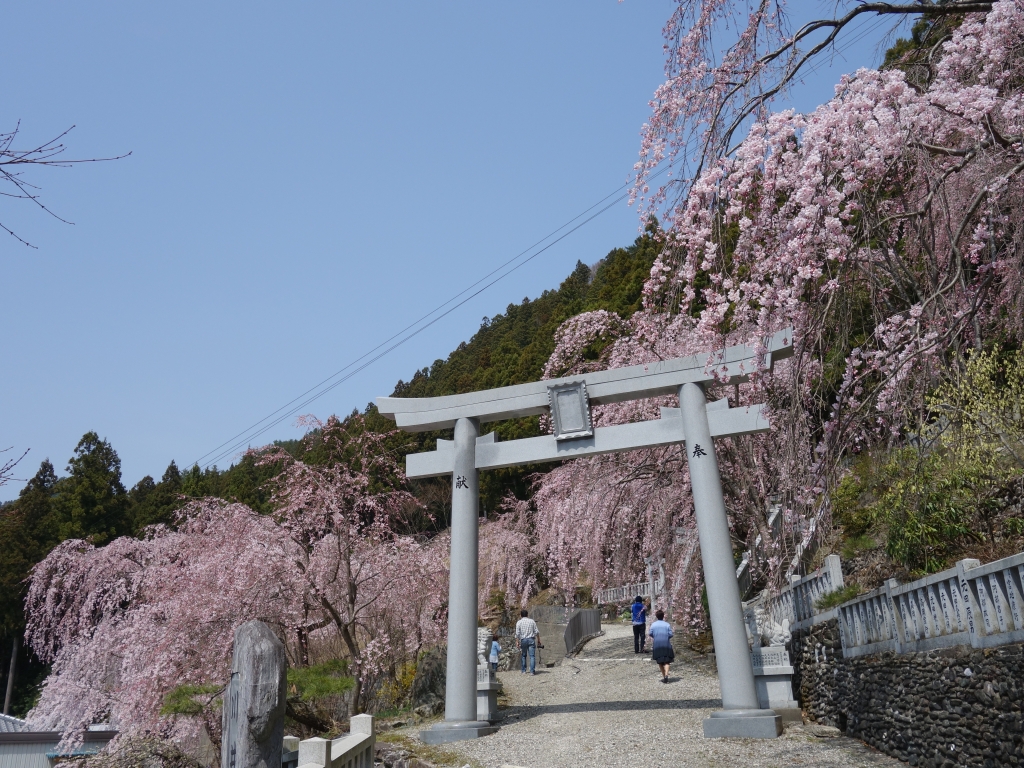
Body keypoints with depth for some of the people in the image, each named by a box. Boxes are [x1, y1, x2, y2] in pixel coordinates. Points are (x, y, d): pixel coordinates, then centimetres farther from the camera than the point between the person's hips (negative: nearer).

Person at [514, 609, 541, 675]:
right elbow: (536, 632, 4)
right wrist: (538, 640, 11)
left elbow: (517, 634, -3)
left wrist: (517, 642, -2)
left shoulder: (519, 622, 4)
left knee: (523, 656, 12)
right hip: (531, 639, 0)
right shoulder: (532, 621, 7)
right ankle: (532, 671, -6)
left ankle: (523, 671, 15)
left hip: (523, 640, 0)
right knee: (532, 656, -1)